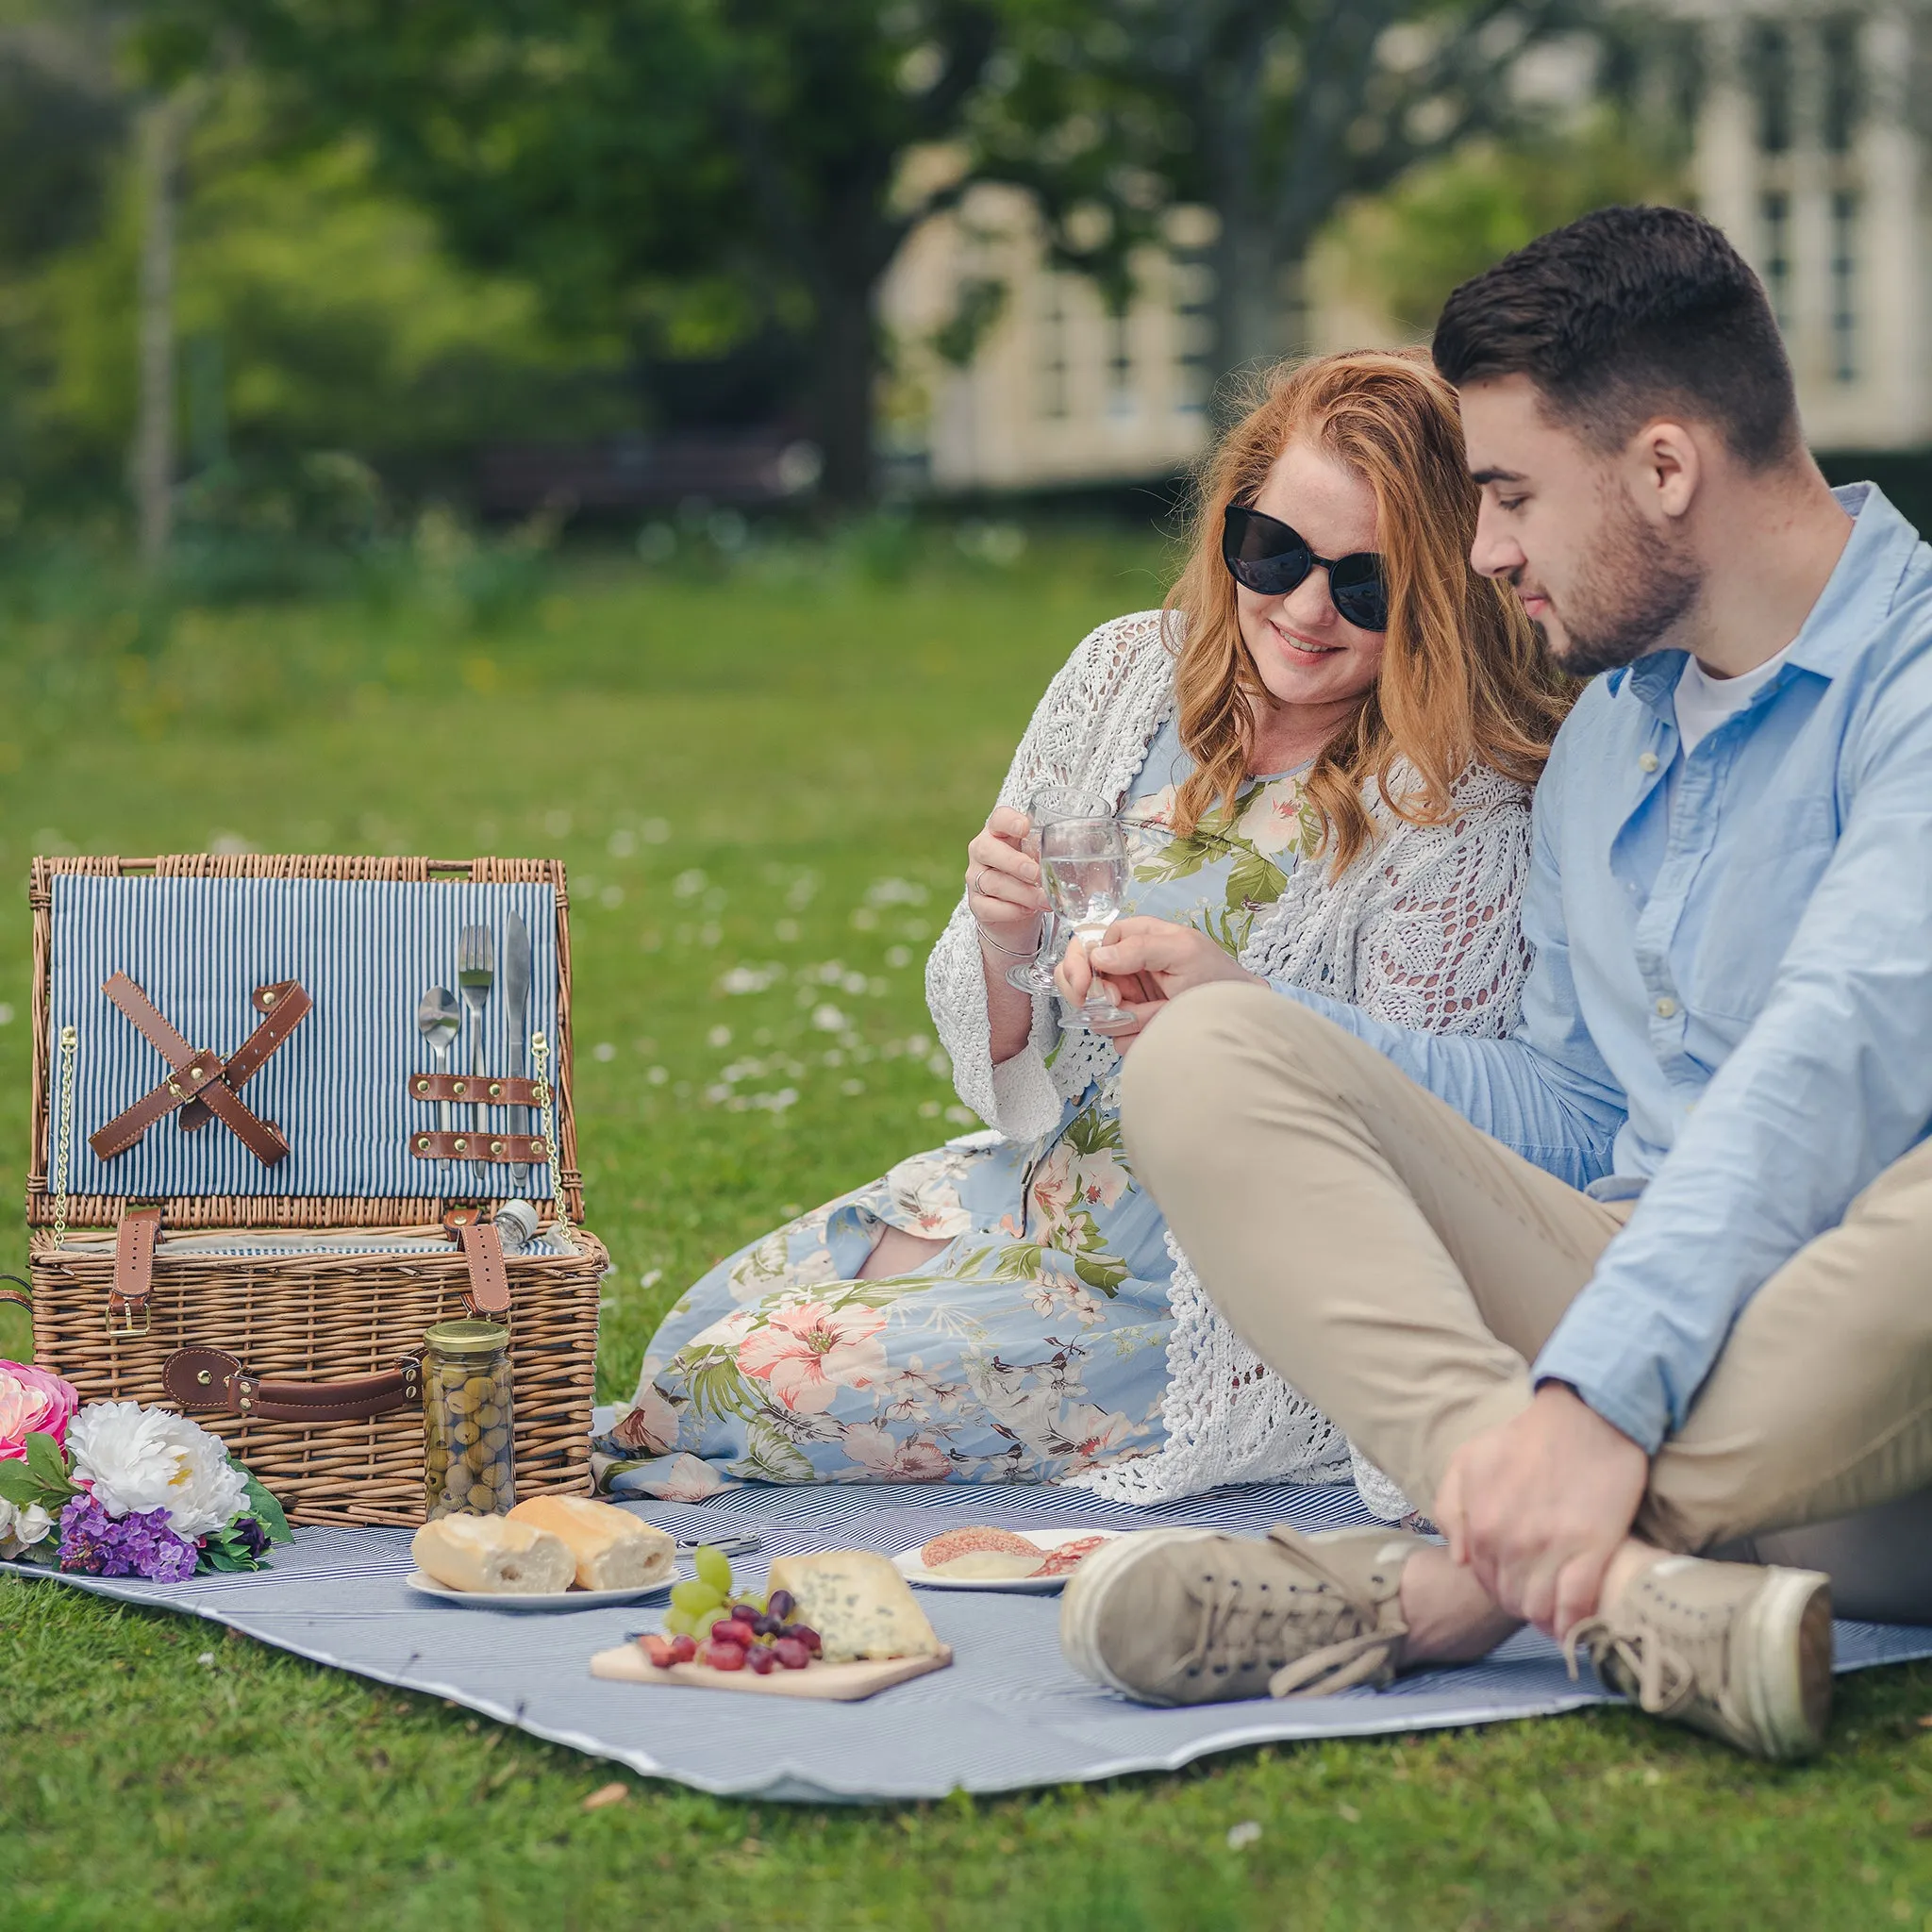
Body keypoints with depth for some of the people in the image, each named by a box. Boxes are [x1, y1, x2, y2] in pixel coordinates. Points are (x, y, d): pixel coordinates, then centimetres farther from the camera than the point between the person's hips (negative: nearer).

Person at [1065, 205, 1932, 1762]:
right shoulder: (1603, 740, 19)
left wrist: (1601, 1392, -37)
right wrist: (1263, 1025, 20)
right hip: (1628, 1320, 7)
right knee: (1211, 1058, -10)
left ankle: (1449, 1585, -35)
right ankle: (1625, 1578, -33)